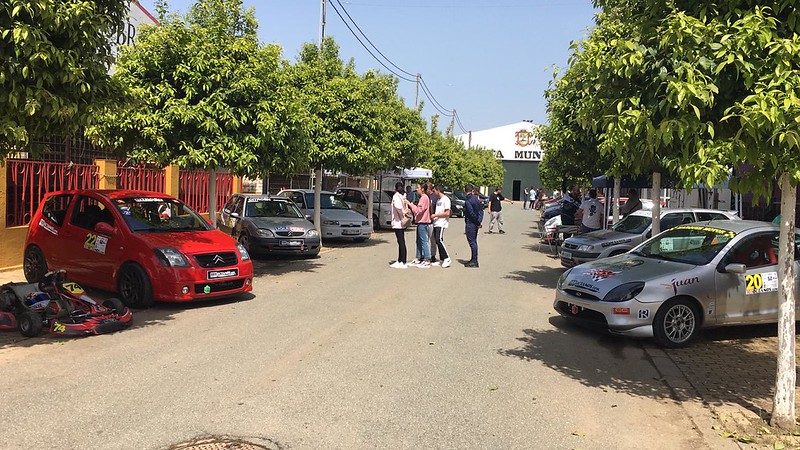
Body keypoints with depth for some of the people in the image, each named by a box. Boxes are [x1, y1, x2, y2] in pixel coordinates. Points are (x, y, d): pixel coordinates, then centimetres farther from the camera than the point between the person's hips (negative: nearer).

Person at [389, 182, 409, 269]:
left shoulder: (396, 196, -12)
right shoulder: (403, 196, 13)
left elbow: (398, 206, -28)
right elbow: (405, 207, 10)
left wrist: (402, 213, -15)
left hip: (398, 222, -9)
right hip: (401, 223, 9)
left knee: (401, 242, -8)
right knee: (401, 242, 13)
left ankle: (403, 263, -6)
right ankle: (400, 261, 20)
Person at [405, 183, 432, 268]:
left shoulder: (424, 198, -15)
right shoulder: (422, 198, 17)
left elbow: (418, 210, -20)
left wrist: (410, 204, -14)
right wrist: (412, 205, 9)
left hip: (423, 223, -11)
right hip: (420, 222, 11)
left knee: (424, 241, -8)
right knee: (419, 242, 14)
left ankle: (427, 261, -6)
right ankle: (418, 259, 20)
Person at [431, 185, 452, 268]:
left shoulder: (446, 199, -9)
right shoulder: (438, 200, 20)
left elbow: (447, 213, -16)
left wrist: (435, 215, -13)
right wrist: (433, 215, 10)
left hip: (441, 223, -9)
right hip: (436, 223, 9)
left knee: (439, 240, -18)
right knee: (437, 241, 7)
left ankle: (447, 258, -13)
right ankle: (442, 259, 14)